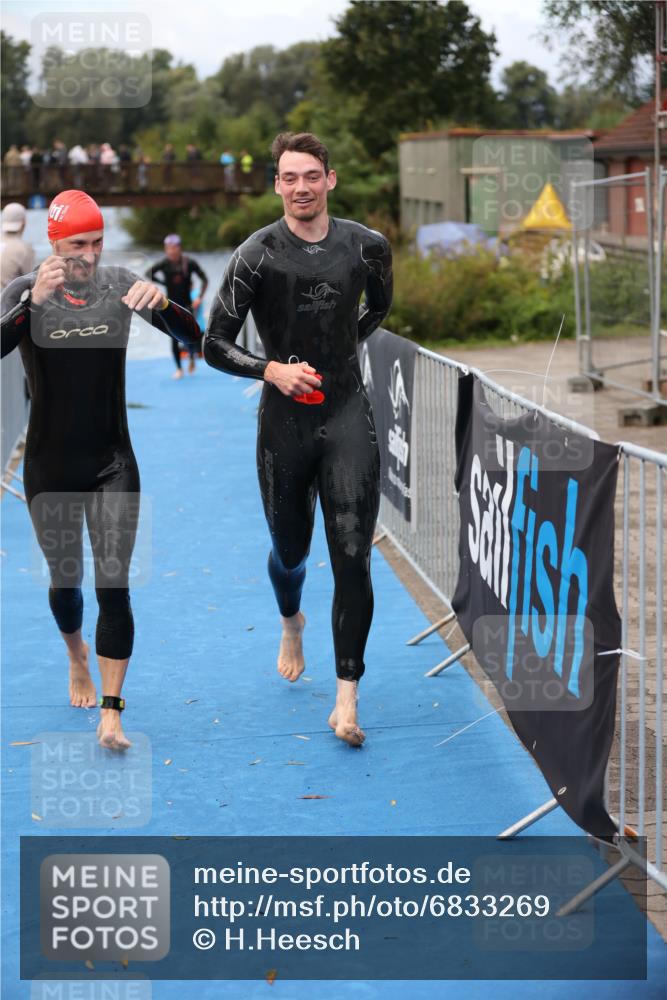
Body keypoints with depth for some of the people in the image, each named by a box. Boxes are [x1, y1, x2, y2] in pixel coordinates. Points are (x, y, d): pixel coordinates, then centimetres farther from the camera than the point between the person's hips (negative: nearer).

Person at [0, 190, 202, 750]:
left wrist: (161, 302, -28)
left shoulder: (121, 285, -2)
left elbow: (194, 337, -7)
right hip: (51, 467, 0)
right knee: (64, 581, 14)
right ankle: (77, 656, 47)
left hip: (113, 465, 0)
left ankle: (111, 715, -4)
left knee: (114, 587, -7)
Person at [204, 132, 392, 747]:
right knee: (290, 550, 17)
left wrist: (344, 346, 10)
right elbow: (216, 346, -5)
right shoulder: (257, 255, -8)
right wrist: (273, 370, -18)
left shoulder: (367, 247, -1)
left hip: (348, 414, 0)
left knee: (353, 558, -9)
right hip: (285, 419, 0)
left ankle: (347, 702, -4)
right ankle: (291, 624, 52)